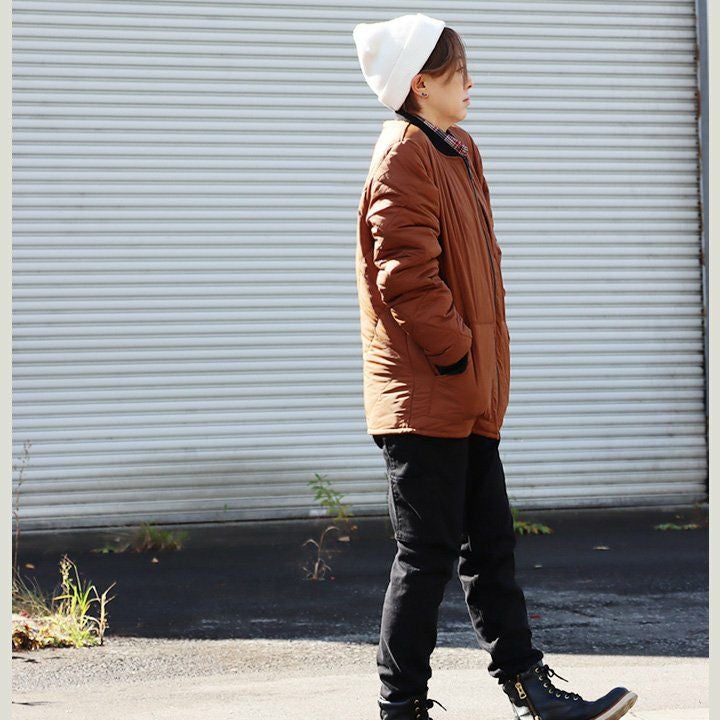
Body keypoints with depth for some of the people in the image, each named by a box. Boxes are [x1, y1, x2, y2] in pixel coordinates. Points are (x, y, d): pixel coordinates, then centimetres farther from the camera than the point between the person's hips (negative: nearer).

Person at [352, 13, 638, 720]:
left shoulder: (454, 151, 18)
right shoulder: (403, 157, -12)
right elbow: (408, 277, -20)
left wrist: (484, 367, 15)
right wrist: (457, 356, -15)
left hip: (467, 397, 10)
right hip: (424, 395, -10)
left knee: (489, 547, 11)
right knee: (427, 554, -5)